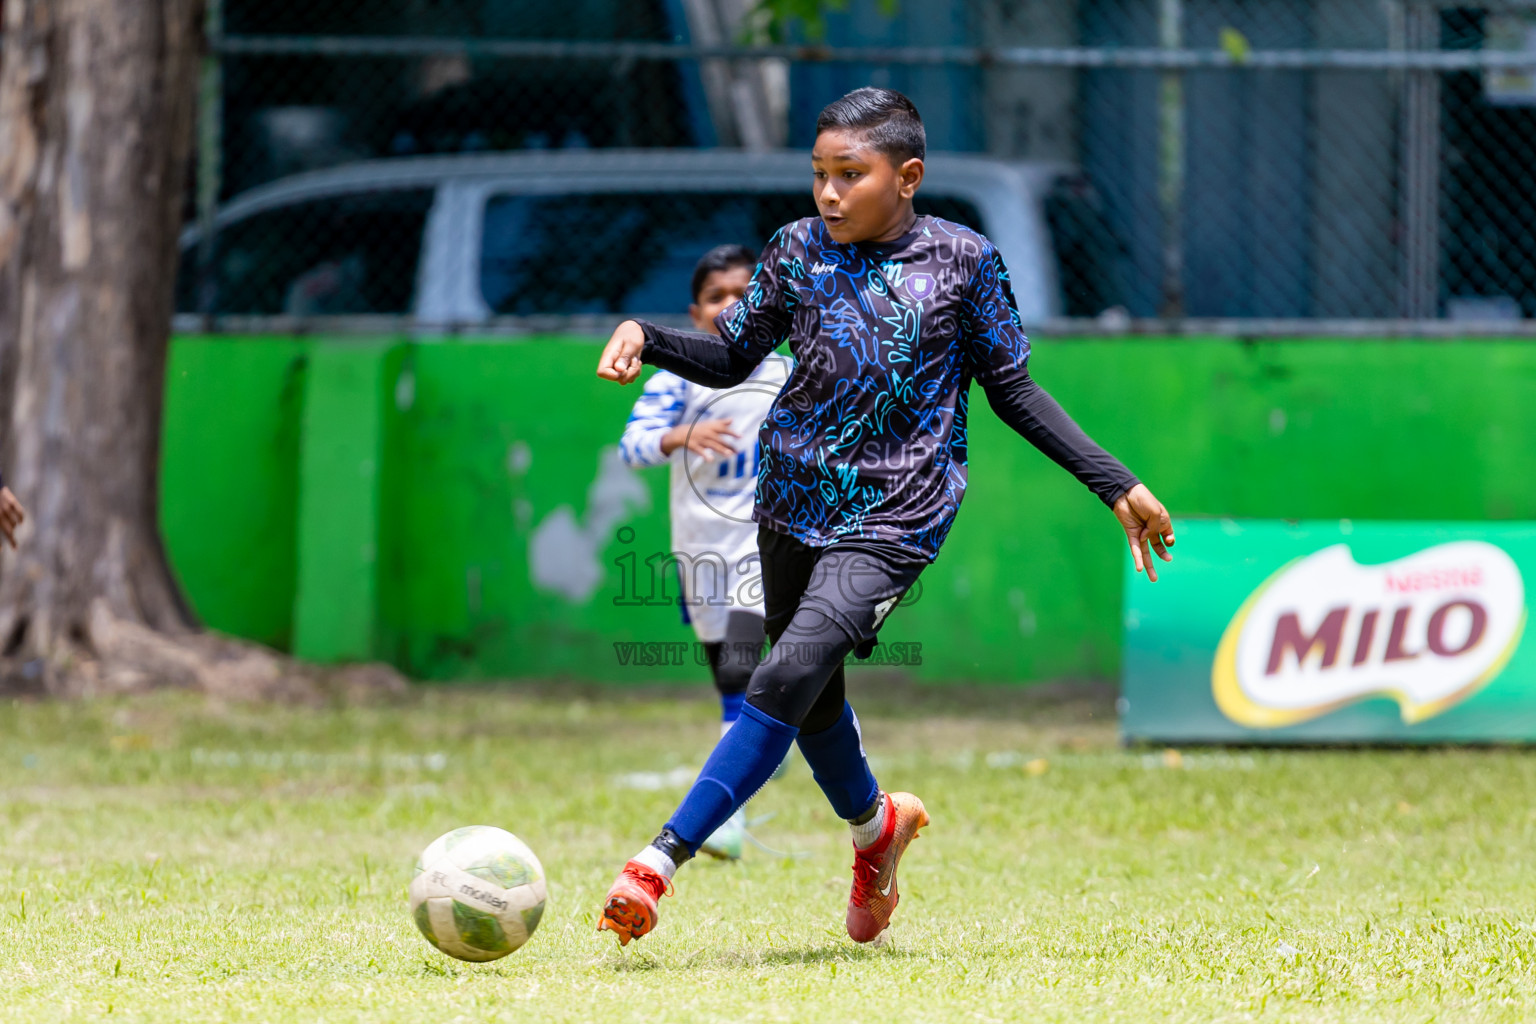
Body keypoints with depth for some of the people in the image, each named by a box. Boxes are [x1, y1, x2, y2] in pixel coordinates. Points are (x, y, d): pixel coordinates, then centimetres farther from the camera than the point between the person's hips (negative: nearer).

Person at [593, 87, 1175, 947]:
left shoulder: (965, 261, -5)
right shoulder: (800, 250, 3)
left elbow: (1015, 393, 4)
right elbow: (731, 359, 12)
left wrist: (1119, 486, 2)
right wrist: (646, 339, -7)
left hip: (893, 518, -4)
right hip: (795, 502, 4)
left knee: (789, 677, -21)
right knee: (813, 699, 15)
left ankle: (662, 859, -25)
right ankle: (875, 822, 46)